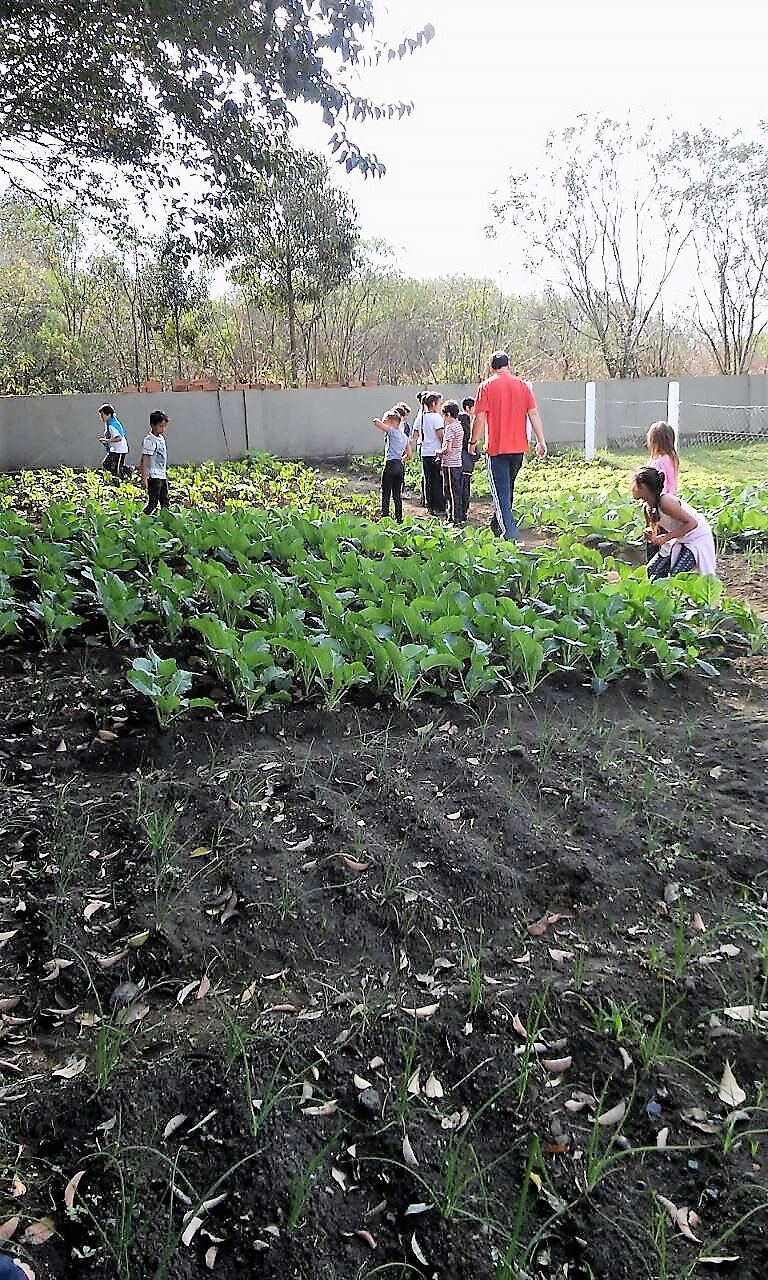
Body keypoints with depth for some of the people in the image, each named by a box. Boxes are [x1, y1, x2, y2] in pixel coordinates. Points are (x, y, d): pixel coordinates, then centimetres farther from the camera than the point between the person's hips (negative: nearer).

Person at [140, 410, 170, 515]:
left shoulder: (161, 438, 12)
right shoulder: (149, 440, -13)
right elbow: (144, 460, -17)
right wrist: (144, 478, -21)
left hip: (163, 476, 9)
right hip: (154, 476, -9)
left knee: (166, 503, 12)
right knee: (153, 503, -7)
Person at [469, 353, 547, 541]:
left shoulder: (486, 386, -5)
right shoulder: (522, 385, 6)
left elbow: (480, 418, -8)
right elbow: (534, 414, 4)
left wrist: (473, 442, 4)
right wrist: (541, 441, 6)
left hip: (496, 448, -5)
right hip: (519, 448, 5)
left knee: (501, 493, -4)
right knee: (508, 489, 21)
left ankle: (511, 536, -13)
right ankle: (497, 526, 35)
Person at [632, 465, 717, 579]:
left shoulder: (665, 502, -28)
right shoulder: (646, 508, -3)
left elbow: (692, 523, -27)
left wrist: (665, 538, -27)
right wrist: (650, 535, -18)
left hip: (698, 537, -8)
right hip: (678, 540, 8)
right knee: (651, 571, 1)